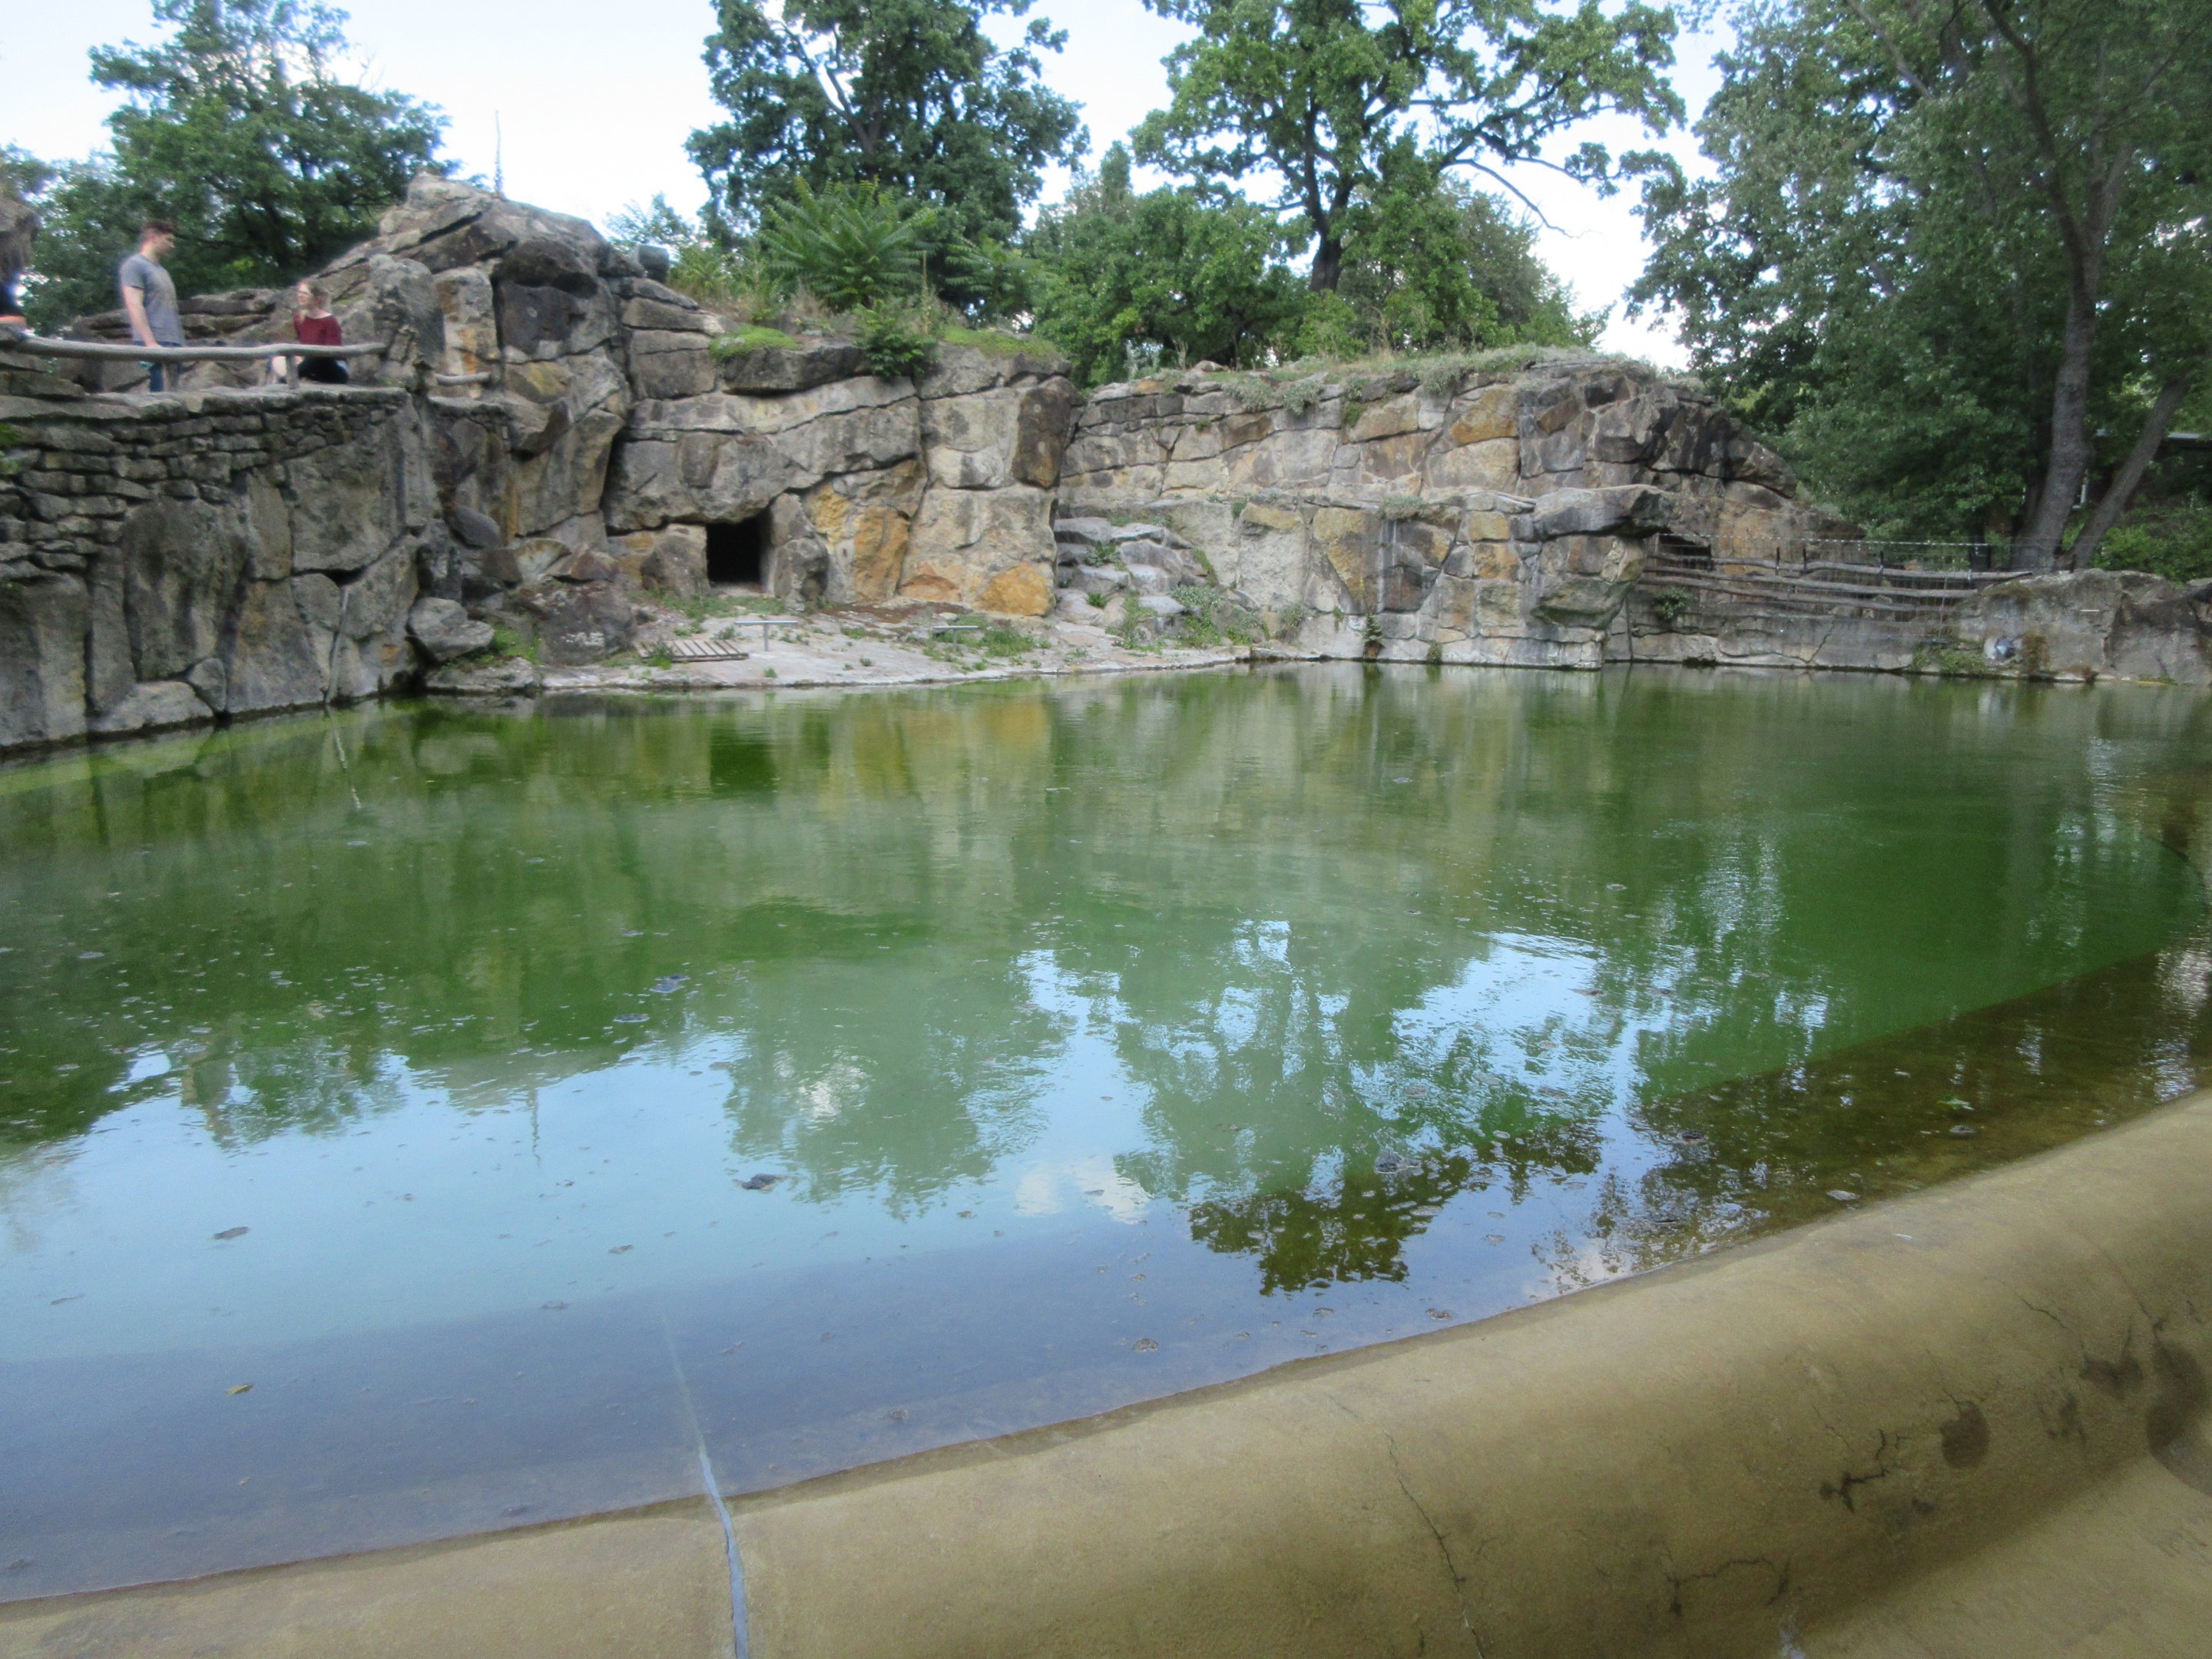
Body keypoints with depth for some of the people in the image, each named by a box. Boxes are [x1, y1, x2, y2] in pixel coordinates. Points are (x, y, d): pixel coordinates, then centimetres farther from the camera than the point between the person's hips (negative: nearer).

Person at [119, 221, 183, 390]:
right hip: (153, 343, -8)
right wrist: (151, 343, -20)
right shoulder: (134, 265, 0)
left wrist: (180, 344, 17)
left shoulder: (161, 271, 26)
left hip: (173, 344, 8)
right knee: (156, 394, -14)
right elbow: (134, 306, -11)